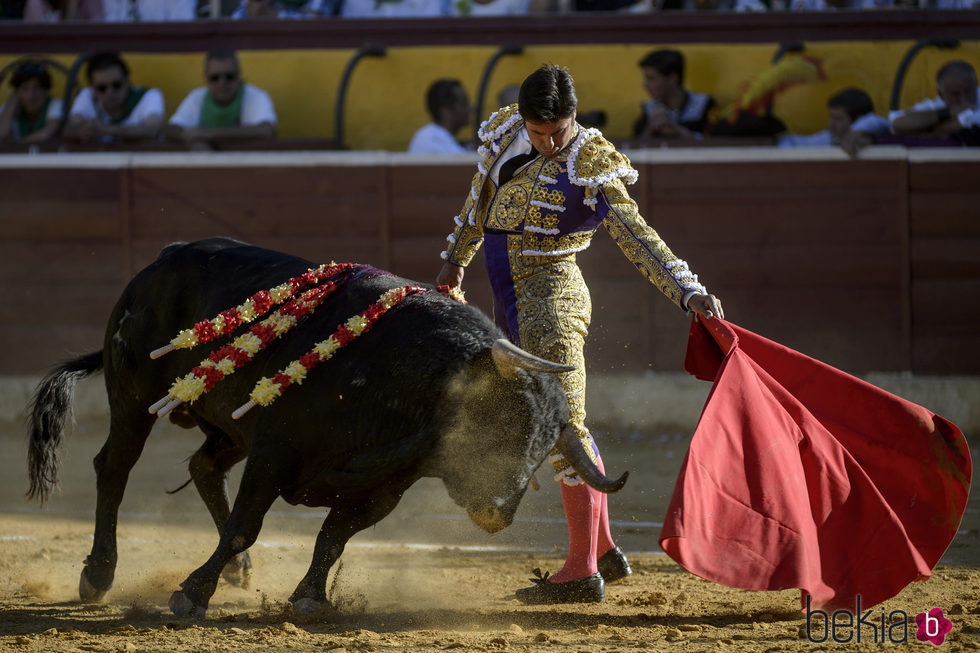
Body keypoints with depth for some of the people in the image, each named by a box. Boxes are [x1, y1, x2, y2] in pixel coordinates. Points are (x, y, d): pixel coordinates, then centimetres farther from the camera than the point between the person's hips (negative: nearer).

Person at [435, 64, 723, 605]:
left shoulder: (590, 168, -14)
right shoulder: (505, 134, 5)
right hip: (512, 304, 8)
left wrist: (690, 293, -31)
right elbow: (480, 201, 23)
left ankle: (582, 572, -9)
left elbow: (637, 238, -20)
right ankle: (603, 550, 24)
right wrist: (457, 258, 36)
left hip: (551, 293, -8)